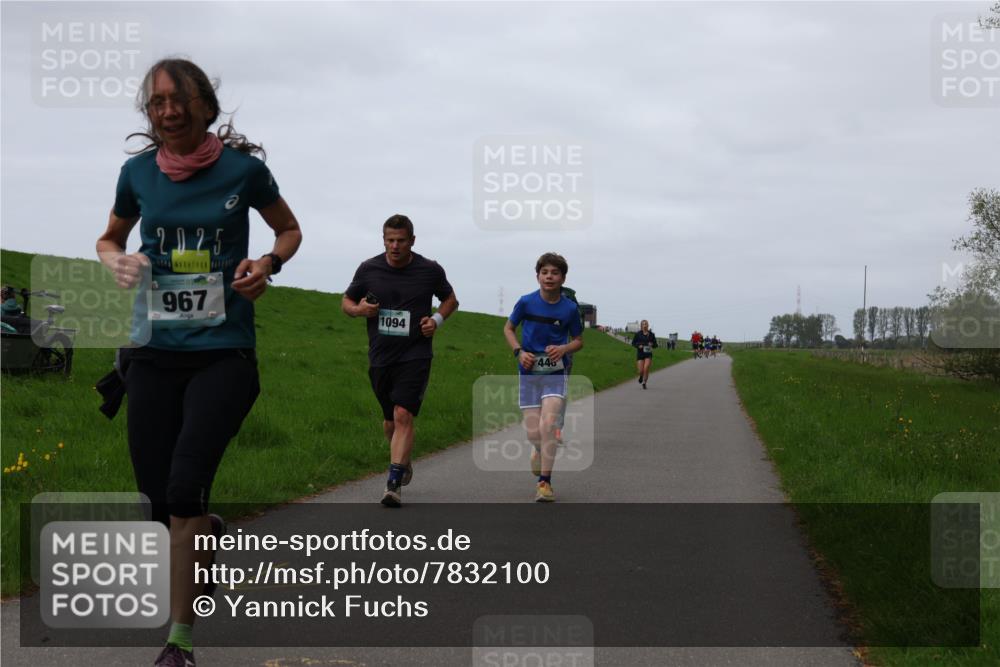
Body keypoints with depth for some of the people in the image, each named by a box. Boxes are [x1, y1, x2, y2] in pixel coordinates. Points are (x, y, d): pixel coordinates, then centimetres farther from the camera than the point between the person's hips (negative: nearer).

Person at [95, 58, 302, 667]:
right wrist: (116, 261, -4)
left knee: (185, 489, -17)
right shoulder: (139, 172, 3)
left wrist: (269, 263, -9)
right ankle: (209, 534, 42)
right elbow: (109, 239, 20)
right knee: (157, 499, 5)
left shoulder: (243, 168, -4)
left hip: (224, 351, -3)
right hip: (155, 352, 4)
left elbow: (290, 230, 12)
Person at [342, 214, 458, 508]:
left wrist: (437, 319, -4)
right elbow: (346, 301, 13)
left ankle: (394, 484, -19)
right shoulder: (368, 269, 0)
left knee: (403, 415, -17)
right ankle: (403, 461, 43)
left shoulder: (430, 270, -2)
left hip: (415, 356, -3)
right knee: (390, 420, 14)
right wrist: (359, 309, -10)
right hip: (380, 357, 3)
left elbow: (450, 299, 15)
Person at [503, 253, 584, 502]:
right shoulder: (526, 302, -5)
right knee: (533, 432, -2)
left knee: (547, 425, -18)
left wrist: (564, 349, -13)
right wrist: (519, 351, -8)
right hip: (528, 372, 1)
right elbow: (508, 328, 9)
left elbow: (578, 341, 8)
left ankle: (545, 482, -9)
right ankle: (539, 450, 36)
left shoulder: (570, 309, -4)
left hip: (556, 372, -1)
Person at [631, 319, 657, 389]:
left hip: (648, 354, 0)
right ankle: (641, 376, 34)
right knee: (641, 371, -3)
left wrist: (652, 344, -13)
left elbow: (656, 345, 10)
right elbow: (633, 343, 5)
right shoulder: (638, 334, 0)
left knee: (646, 368, -18)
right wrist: (638, 346, -13)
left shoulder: (651, 334, 3)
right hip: (640, 354, 0)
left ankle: (644, 382, 0)